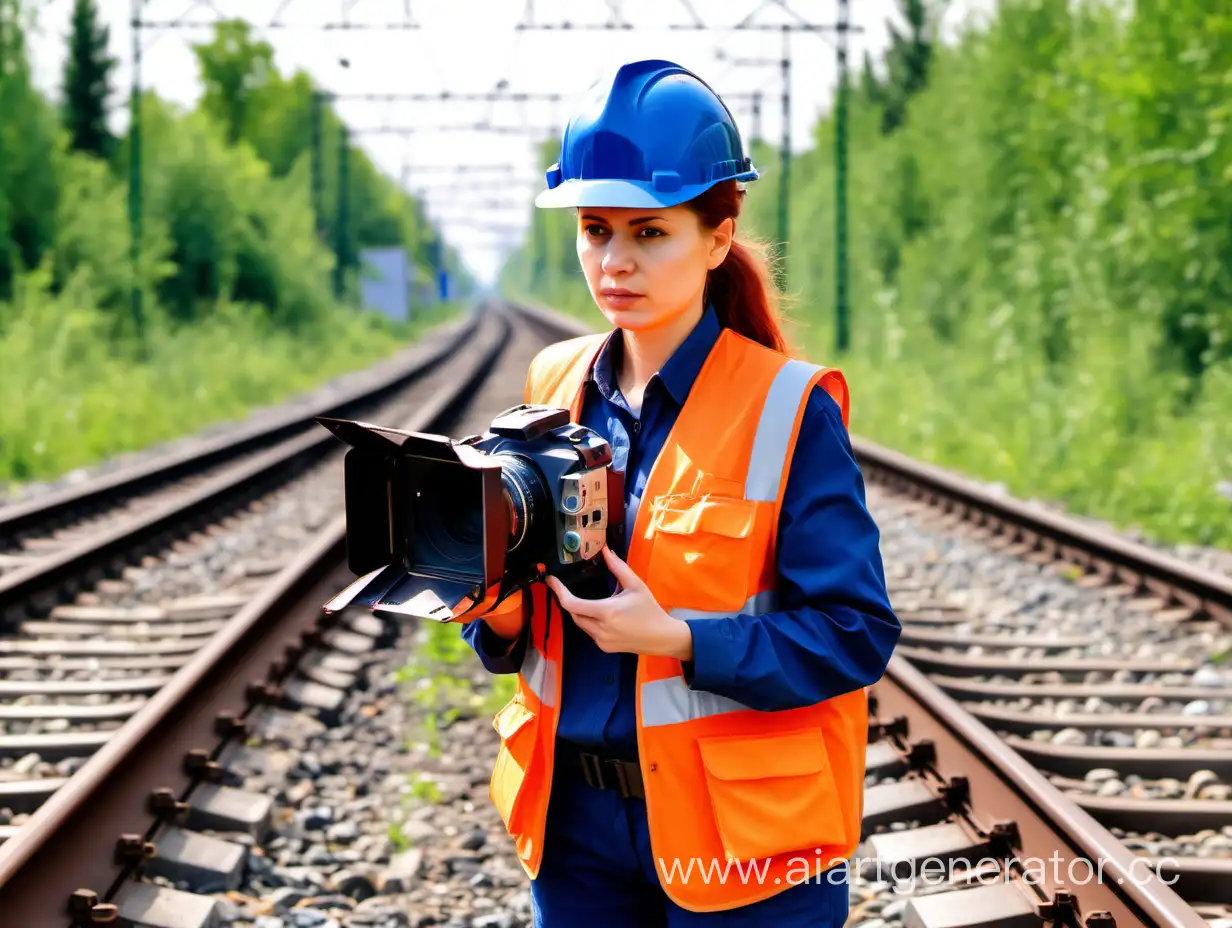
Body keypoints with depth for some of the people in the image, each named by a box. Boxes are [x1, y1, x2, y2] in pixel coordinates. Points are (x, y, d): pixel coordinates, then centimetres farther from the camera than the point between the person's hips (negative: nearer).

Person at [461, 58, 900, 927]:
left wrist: (677, 638, -25)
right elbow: (523, 633, 11)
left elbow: (857, 633, -15)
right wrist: (498, 614, -12)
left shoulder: (786, 409, -11)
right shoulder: (556, 385, 5)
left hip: (743, 828, -4)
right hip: (577, 817, 5)